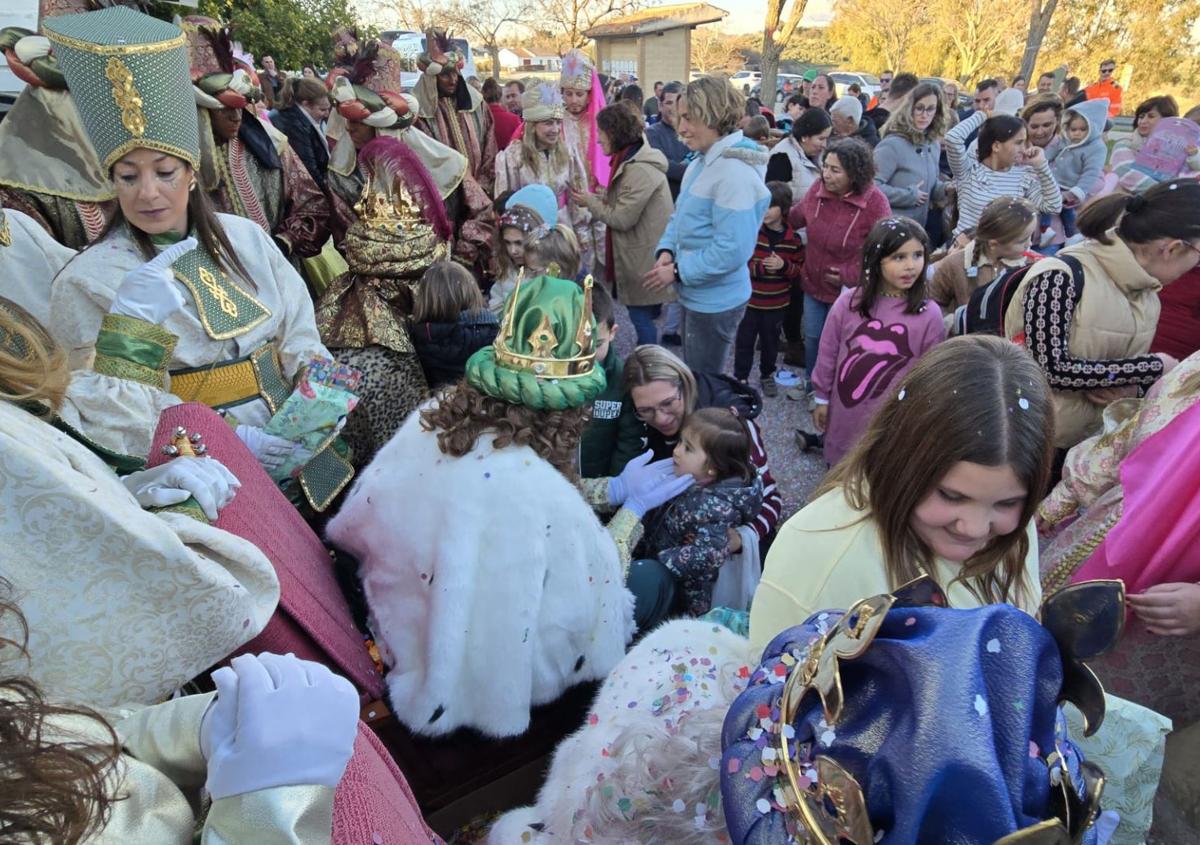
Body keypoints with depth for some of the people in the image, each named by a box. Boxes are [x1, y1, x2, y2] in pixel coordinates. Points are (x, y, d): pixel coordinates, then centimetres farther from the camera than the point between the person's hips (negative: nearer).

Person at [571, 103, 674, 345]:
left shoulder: (640, 170, -21)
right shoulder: (632, 161, 11)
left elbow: (623, 218, -20)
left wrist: (590, 202, -7)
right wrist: (600, 199, 4)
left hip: (644, 260, -10)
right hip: (640, 255, 10)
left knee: (641, 317, 1)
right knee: (646, 315, 17)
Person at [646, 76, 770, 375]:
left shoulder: (735, 172, -24)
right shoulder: (701, 161, 5)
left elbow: (732, 250, -28)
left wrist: (678, 272, -20)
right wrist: (667, 250, -3)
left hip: (715, 302, -9)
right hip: (695, 294, 9)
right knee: (692, 376, 25)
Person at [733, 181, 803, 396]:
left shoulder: (793, 239, -4)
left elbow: (801, 273, 2)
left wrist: (785, 265, -18)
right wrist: (760, 267, -23)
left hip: (777, 303, 2)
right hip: (749, 300, -2)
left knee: (770, 342, 17)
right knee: (745, 341, 8)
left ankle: (767, 375, 38)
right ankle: (740, 378, 25)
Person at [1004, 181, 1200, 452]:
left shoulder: (1143, 284, 0)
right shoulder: (1059, 279, -24)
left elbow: (1135, 353, 13)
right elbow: (1050, 370, -28)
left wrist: (1125, 381, -11)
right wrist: (1152, 368, -18)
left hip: (1101, 437, 7)